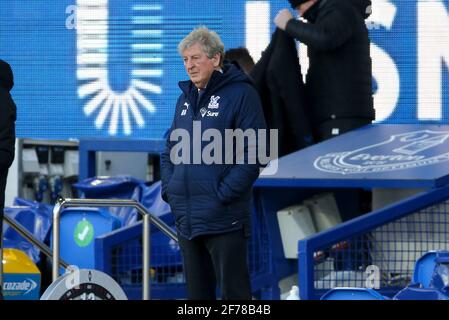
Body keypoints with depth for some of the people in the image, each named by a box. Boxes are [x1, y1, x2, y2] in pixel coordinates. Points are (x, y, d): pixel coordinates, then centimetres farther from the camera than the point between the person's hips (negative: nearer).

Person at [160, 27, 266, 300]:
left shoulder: (241, 94, -7)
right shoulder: (186, 98, 16)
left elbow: (253, 152, -13)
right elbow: (170, 149, 24)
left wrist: (224, 193, -17)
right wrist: (169, 189, 8)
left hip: (224, 217, -7)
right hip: (186, 217, 7)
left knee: (234, 292, -4)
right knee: (197, 292, 12)